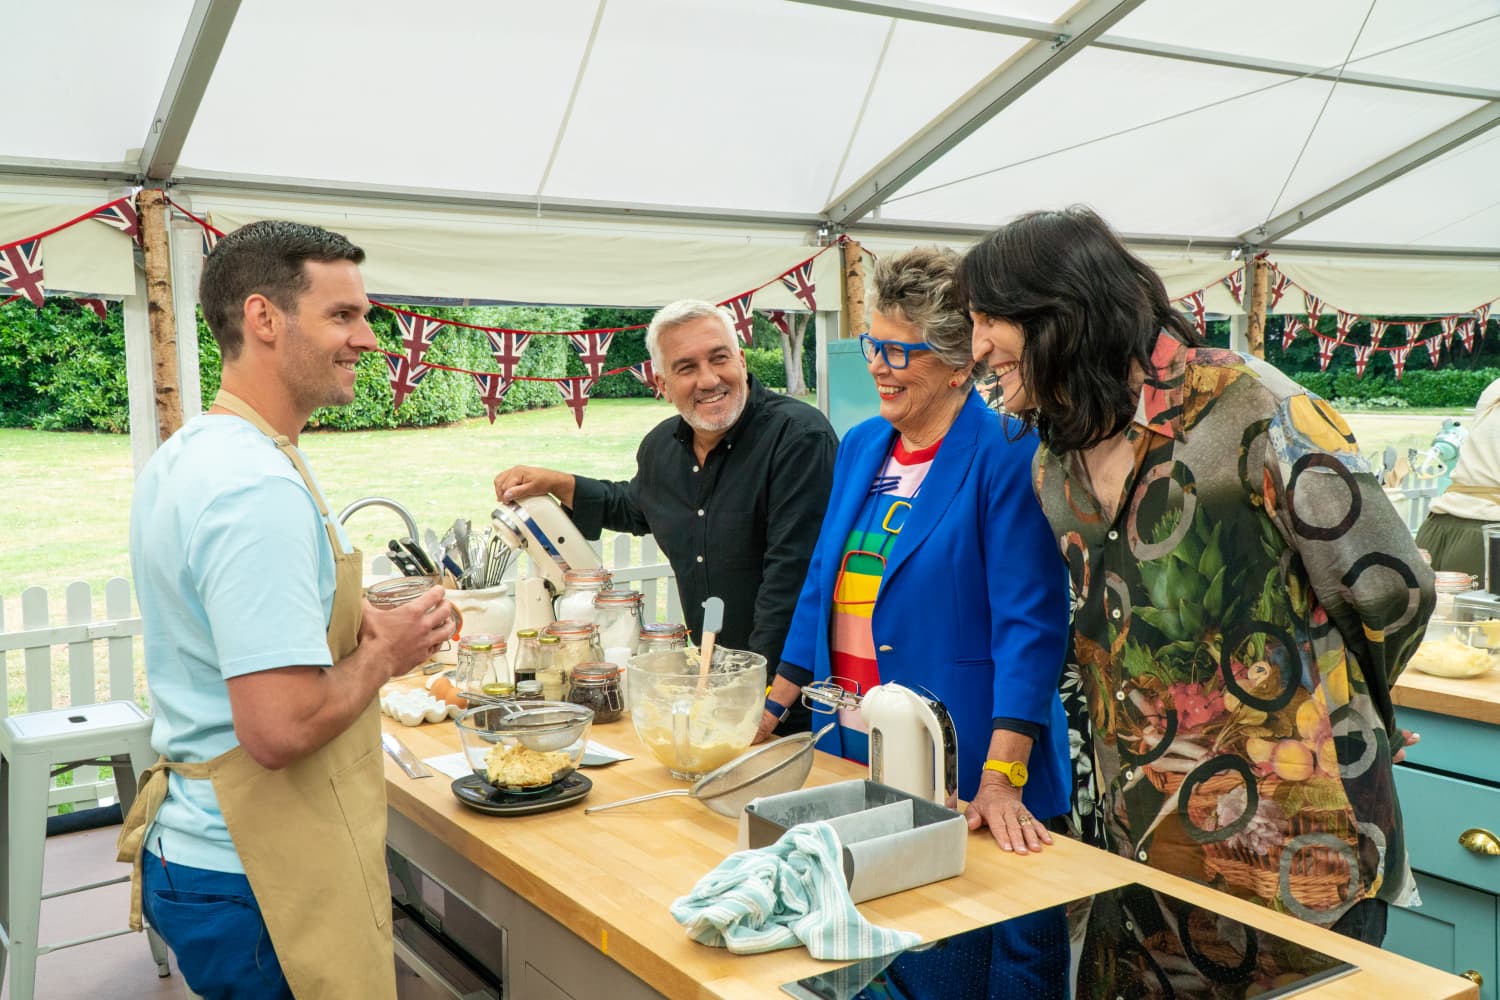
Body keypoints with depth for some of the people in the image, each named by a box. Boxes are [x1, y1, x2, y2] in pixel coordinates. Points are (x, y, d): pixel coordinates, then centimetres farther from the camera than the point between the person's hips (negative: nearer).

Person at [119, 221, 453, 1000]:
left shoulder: (183, 458, 6)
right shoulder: (261, 490, -25)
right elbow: (281, 729, -29)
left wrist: (351, 627, 6)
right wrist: (385, 653, -13)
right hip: (261, 887, -9)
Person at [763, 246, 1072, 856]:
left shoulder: (1007, 455, -13)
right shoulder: (860, 446, 8)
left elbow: (1028, 623, -17)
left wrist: (1002, 781, -23)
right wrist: (770, 710, 11)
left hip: (958, 772, -6)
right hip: (848, 748, 7)